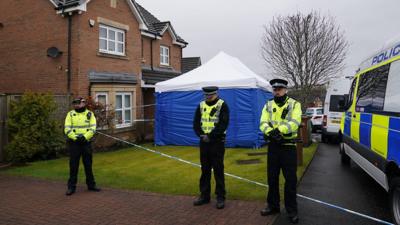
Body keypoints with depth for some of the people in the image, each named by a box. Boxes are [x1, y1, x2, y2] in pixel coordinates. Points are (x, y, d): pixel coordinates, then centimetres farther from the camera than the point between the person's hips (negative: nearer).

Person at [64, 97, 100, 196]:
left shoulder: (89, 114, 4)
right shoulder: (70, 114, 2)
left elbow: (93, 128, -4)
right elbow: (67, 129, -4)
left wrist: (85, 137, -17)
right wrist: (75, 138, -17)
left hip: (86, 142, 1)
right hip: (74, 143, -1)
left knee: (88, 165, 9)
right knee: (73, 166, 2)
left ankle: (91, 184, 20)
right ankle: (71, 187, 12)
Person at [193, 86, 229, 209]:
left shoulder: (222, 105, -6)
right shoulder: (201, 105, 8)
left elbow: (223, 124, -16)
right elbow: (196, 123, 4)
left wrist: (210, 136, -18)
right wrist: (202, 135, -13)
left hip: (217, 142, -5)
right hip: (204, 142, 5)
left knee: (218, 170, 0)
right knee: (205, 170, 12)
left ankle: (220, 197, 11)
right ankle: (204, 195, 24)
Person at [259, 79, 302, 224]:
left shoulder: (294, 104, -2)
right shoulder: (268, 105, 7)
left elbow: (294, 123, -18)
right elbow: (263, 123, -6)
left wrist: (279, 130, -32)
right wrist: (271, 132, -27)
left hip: (288, 146, -3)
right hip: (273, 146, 3)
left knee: (290, 179, 3)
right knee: (272, 178, 12)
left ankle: (292, 210, 17)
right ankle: (273, 206, 28)